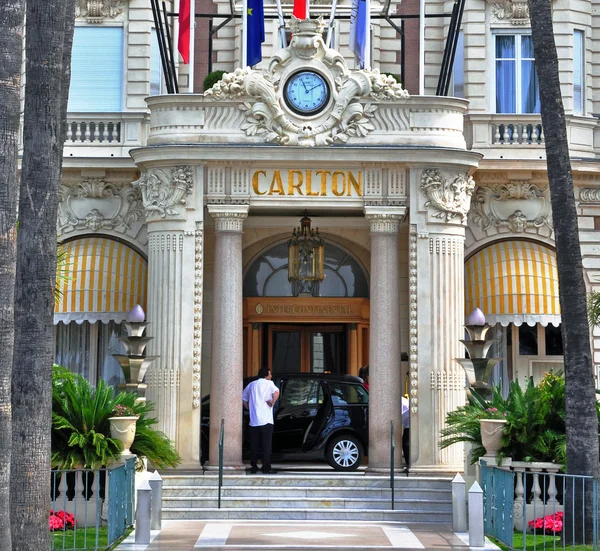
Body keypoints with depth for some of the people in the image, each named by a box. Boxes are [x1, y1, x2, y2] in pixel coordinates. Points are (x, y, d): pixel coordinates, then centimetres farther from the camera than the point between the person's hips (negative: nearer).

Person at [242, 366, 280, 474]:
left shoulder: (252, 385, 15)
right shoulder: (269, 383, -1)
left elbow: (244, 398, 20)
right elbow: (276, 392, -22)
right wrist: (272, 402, -10)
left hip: (253, 421, 5)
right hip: (266, 420, -5)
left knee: (254, 445, 8)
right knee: (266, 445, -2)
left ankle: (253, 467, 9)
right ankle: (266, 468, -5)